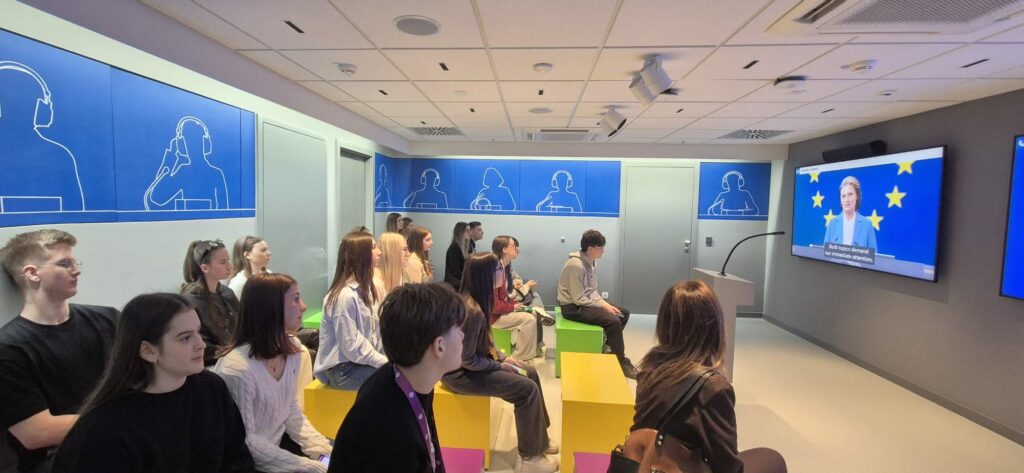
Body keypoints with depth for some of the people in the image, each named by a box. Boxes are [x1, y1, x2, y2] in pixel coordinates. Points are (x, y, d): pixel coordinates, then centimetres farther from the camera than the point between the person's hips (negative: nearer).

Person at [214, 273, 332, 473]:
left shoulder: (292, 348, -6)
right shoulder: (238, 370, -27)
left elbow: (292, 410, 4)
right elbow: (245, 442, -19)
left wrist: (319, 446, -7)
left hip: (280, 441, 6)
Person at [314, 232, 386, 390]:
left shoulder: (366, 289, 8)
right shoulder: (345, 296, -21)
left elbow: (377, 332, 5)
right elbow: (352, 347, -21)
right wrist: (387, 363, -19)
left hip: (364, 360, 8)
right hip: (341, 369, -8)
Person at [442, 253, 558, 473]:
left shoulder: (472, 300, -1)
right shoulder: (472, 311, -31)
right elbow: (467, 360, -25)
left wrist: (502, 357, 2)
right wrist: (500, 366, -13)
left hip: (474, 361, 10)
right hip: (462, 373, -10)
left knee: (530, 373, 9)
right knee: (527, 389, -11)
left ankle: (539, 439, 24)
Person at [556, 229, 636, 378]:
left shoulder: (591, 261, 5)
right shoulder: (576, 265, -24)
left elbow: (592, 290, 13)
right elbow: (579, 299, -24)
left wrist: (603, 302, -4)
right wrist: (602, 305, -18)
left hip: (586, 301, 10)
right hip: (573, 307, -10)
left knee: (623, 313, 6)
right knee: (613, 320, -23)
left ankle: (609, 347, 19)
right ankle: (622, 363, -8)